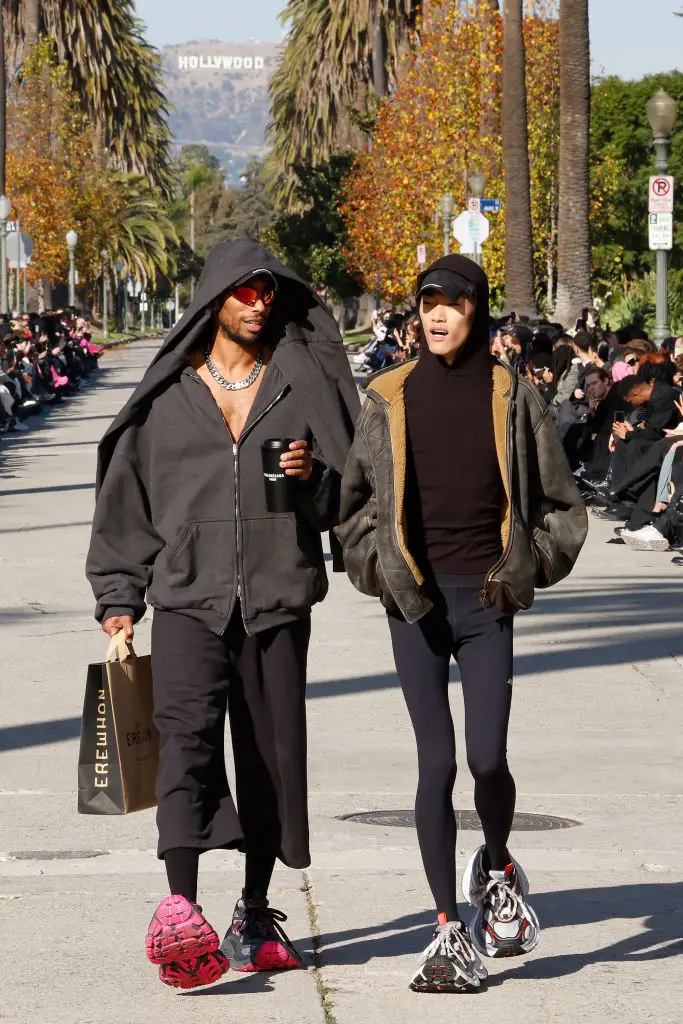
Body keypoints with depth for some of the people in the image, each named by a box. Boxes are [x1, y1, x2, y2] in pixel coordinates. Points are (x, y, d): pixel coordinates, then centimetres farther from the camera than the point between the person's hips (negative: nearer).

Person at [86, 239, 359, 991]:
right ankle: (179, 909, -31)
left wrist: (312, 476, -12)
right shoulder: (168, 393, 7)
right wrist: (119, 595, 8)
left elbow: (346, 500, 10)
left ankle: (255, 914, 21)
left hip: (277, 598, 2)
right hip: (189, 596, -2)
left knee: (273, 757, 6)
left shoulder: (304, 383, 8)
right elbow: (128, 497, 12)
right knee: (187, 735, -20)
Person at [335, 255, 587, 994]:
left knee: (488, 759, -7)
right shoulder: (389, 399, 5)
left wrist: (526, 567, 1)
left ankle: (497, 869, 26)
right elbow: (353, 501, 15)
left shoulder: (512, 396, 4)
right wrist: (379, 566, 1)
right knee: (436, 762, -3)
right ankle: (450, 933, 5)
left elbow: (561, 505, 11)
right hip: (415, 600, 1)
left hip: (486, 599, -1)